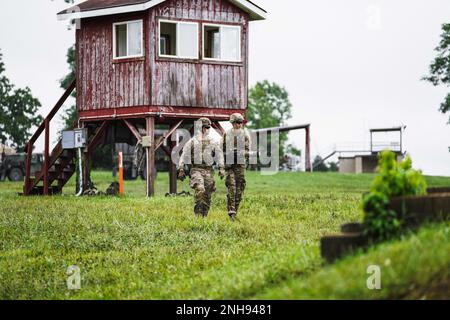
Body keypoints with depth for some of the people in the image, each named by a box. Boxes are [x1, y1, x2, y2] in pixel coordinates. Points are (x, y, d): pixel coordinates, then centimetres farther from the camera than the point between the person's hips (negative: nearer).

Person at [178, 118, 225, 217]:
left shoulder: (212, 143, 13)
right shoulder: (192, 142, 6)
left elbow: (219, 155, 15)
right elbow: (184, 156, 8)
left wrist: (221, 168, 3)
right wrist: (181, 170, 2)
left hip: (208, 171, 3)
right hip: (196, 169, -3)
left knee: (207, 194, 2)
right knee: (200, 189, -25)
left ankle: (204, 215, 13)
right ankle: (198, 213, -22)